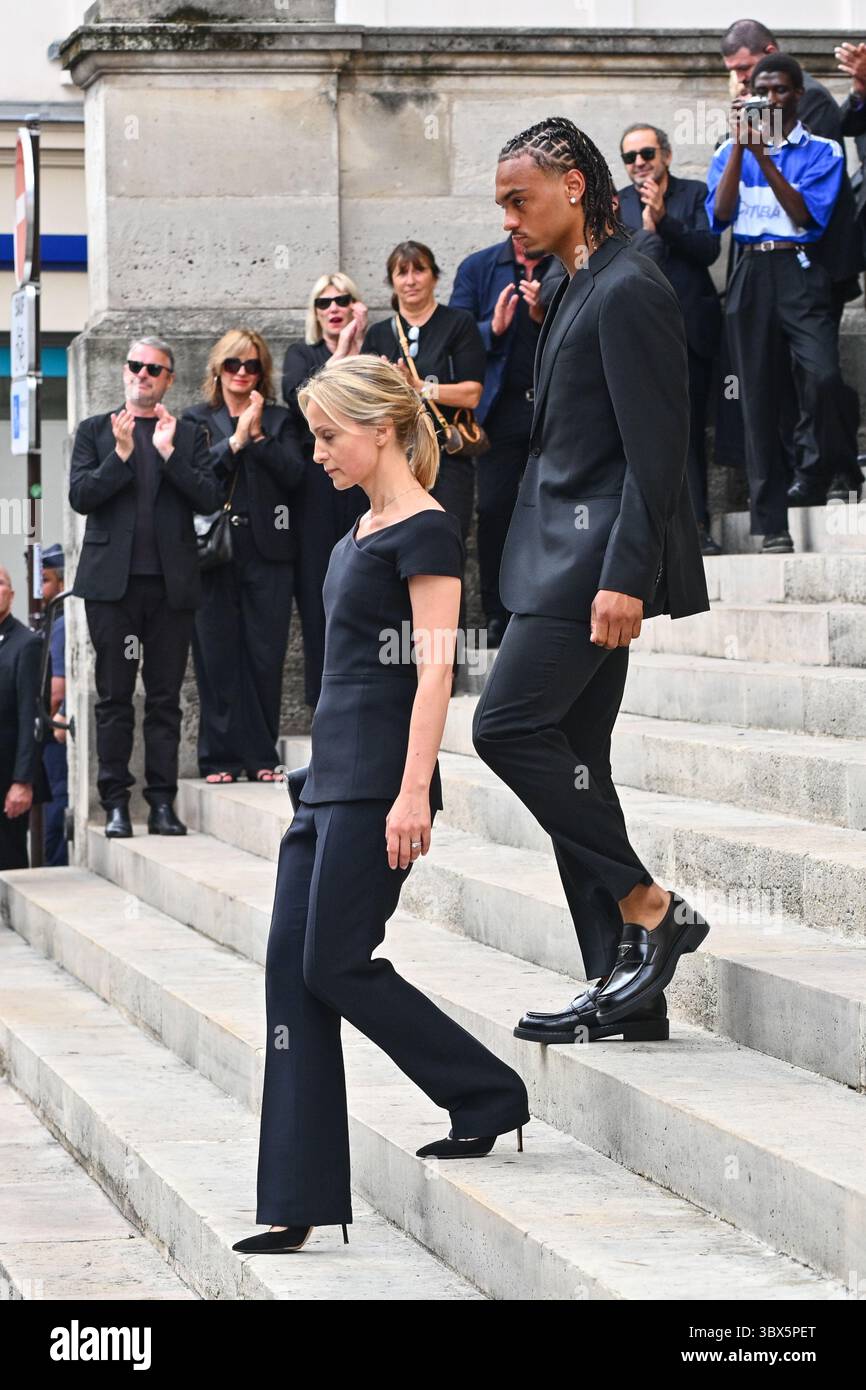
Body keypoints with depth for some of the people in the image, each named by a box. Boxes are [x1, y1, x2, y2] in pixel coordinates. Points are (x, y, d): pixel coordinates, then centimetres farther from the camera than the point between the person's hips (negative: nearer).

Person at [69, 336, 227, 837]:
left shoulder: (189, 435, 12)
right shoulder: (95, 431, 11)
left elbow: (212, 497, -1)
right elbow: (80, 496, -1)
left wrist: (169, 453, -10)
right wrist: (121, 454, -12)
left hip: (171, 583, 0)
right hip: (113, 580, 0)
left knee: (166, 698, 1)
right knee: (114, 697, 0)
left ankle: (163, 801, 4)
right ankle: (116, 802, 3)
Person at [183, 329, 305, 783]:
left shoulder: (278, 420, 14)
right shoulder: (198, 419, 10)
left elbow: (293, 473, -1)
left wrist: (259, 435, -7)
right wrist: (237, 439, -12)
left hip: (267, 553, 1)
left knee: (266, 657, -1)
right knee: (217, 657, -2)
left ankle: (261, 757, 5)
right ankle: (220, 758, 1)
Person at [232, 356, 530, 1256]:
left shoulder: (425, 532, -10)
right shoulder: (360, 533, 17)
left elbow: (433, 669, -16)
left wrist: (414, 791, -22)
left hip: (379, 779, -9)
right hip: (330, 778, 9)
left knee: (336, 966, -8)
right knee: (292, 970, 3)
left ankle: (488, 1096, 8)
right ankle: (299, 1202, 4)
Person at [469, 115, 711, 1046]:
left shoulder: (627, 291, -13)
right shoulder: (575, 290, 17)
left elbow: (655, 450, -19)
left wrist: (625, 576, -23)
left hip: (598, 556, -10)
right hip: (565, 556, 10)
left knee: (508, 725, -16)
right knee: (568, 755, 7)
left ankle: (648, 908, -8)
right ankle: (621, 986, 10)